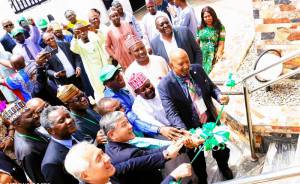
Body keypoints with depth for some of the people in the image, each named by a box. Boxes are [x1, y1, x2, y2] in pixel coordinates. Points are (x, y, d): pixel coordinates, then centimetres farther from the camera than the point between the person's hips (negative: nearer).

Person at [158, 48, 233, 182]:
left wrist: (219, 96, -17)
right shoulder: (165, 85, -24)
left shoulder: (197, 69, -9)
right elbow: (171, 114, -30)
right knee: (198, 161, 22)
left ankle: (224, 168, 60)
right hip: (192, 129, -3)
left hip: (211, 120, 4)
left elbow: (211, 86, 5)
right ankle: (203, 180, 54)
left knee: (221, 149, 26)